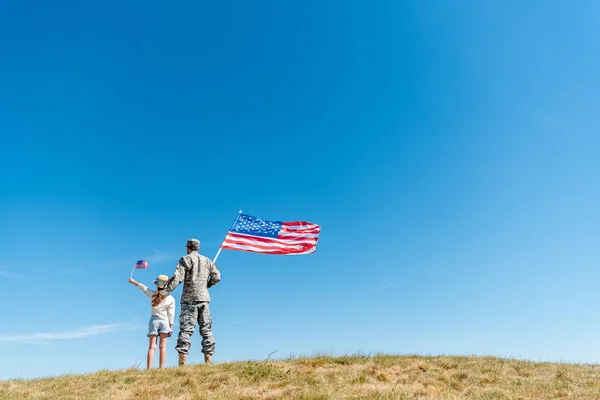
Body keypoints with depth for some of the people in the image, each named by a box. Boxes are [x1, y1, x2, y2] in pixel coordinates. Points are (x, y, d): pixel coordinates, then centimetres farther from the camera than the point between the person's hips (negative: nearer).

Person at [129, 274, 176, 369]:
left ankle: (149, 369, -6)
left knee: (152, 347, 1)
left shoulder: (153, 294, 1)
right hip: (164, 321, -1)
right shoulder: (171, 299, -4)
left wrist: (133, 281, 35)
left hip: (154, 320, 2)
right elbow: (171, 315, -3)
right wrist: (171, 327, 4)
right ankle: (161, 368, -2)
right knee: (162, 347, 2)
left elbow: (143, 287, 18)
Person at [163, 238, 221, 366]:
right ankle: (208, 361, 6)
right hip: (204, 298, 4)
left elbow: (177, 278, -12)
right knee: (206, 330, 7)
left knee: (185, 330, -5)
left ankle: (182, 363, -10)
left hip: (189, 299, -4)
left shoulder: (185, 259, -1)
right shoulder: (207, 260, 13)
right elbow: (216, 277, 7)